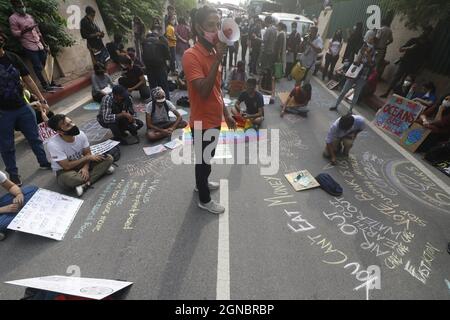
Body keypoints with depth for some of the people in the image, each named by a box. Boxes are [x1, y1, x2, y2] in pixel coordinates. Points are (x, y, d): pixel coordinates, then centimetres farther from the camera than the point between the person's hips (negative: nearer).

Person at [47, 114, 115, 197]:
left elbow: (87, 153, -4)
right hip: (64, 170, -5)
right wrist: (87, 157, -19)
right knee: (69, 179, -42)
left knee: (109, 158, -16)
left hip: (80, 164, 5)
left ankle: (85, 185, -25)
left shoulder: (80, 134, -15)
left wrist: (85, 167, -23)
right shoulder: (53, 144, -27)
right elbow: (67, 166, -24)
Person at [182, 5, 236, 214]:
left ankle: (201, 183, 50)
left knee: (207, 158, 25)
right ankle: (204, 200, 30)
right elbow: (204, 91, -31)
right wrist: (218, 59, -28)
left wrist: (226, 114, 15)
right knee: (204, 160, 8)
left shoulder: (213, 53, 8)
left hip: (214, 119, 8)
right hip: (202, 122, -8)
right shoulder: (191, 55, -19)